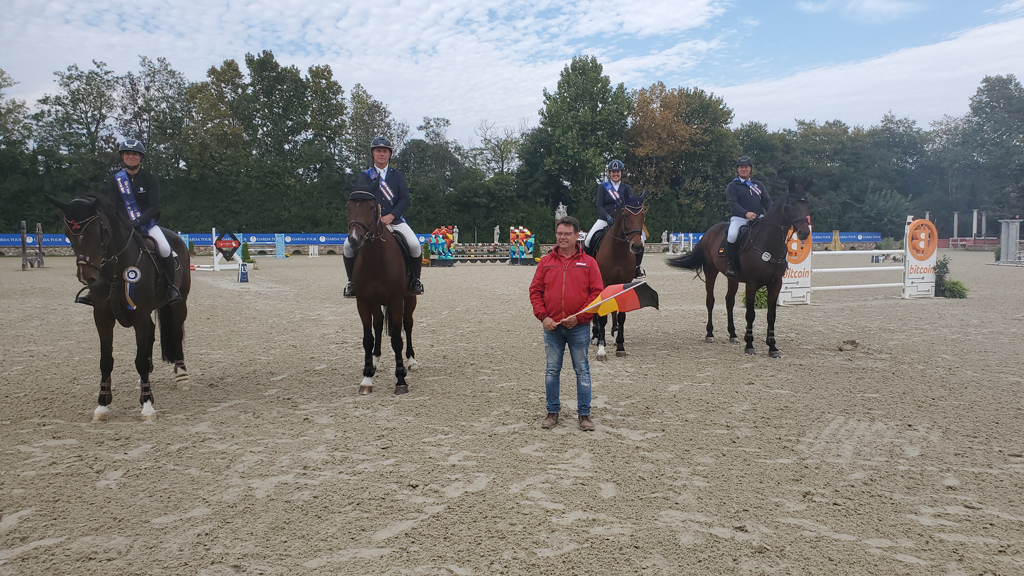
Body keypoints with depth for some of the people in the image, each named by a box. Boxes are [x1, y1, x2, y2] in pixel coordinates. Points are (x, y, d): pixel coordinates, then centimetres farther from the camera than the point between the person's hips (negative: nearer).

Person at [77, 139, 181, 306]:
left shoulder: (150, 178, -4)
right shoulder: (116, 180, 3)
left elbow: (154, 207, -10)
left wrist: (138, 221, -26)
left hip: (148, 222, -3)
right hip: (124, 224, 3)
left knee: (165, 249, -29)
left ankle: (171, 287, -9)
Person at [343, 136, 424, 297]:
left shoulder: (398, 175, 11)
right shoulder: (365, 176, 11)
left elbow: (405, 200, -1)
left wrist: (391, 216, -15)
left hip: (395, 220, 0)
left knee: (415, 245, -25)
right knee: (348, 245, -22)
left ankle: (415, 279, 1)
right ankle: (352, 280, 1)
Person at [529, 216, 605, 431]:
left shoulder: (588, 262, 1)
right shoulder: (546, 262, 6)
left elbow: (597, 293, -3)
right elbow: (535, 291, 6)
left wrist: (579, 317, -12)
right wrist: (543, 316, -7)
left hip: (579, 327, -2)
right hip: (552, 327, 2)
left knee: (582, 371, 5)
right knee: (552, 371, 9)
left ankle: (584, 414, 16)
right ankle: (553, 412, 22)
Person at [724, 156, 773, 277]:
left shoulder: (758, 185, 22)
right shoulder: (733, 186, 7)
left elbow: (767, 201, 13)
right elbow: (733, 203, -8)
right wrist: (746, 213, -26)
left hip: (759, 218, 4)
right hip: (739, 218, -4)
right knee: (732, 235, -33)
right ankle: (730, 264, -18)